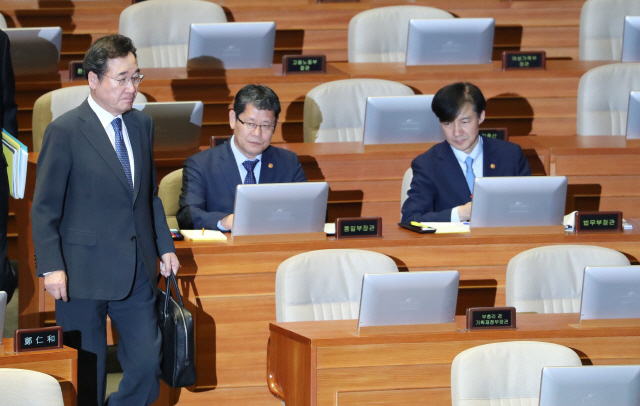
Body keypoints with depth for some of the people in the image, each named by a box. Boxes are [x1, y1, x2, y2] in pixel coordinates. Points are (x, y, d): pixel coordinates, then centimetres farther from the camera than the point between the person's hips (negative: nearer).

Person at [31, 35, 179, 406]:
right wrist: (52, 267, -16)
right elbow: (44, 208, -8)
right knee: (86, 376, 3)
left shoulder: (142, 125, 10)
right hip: (85, 274, -5)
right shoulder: (65, 131, -9)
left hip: (138, 273, 5)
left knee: (147, 366, 2)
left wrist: (165, 247, 12)